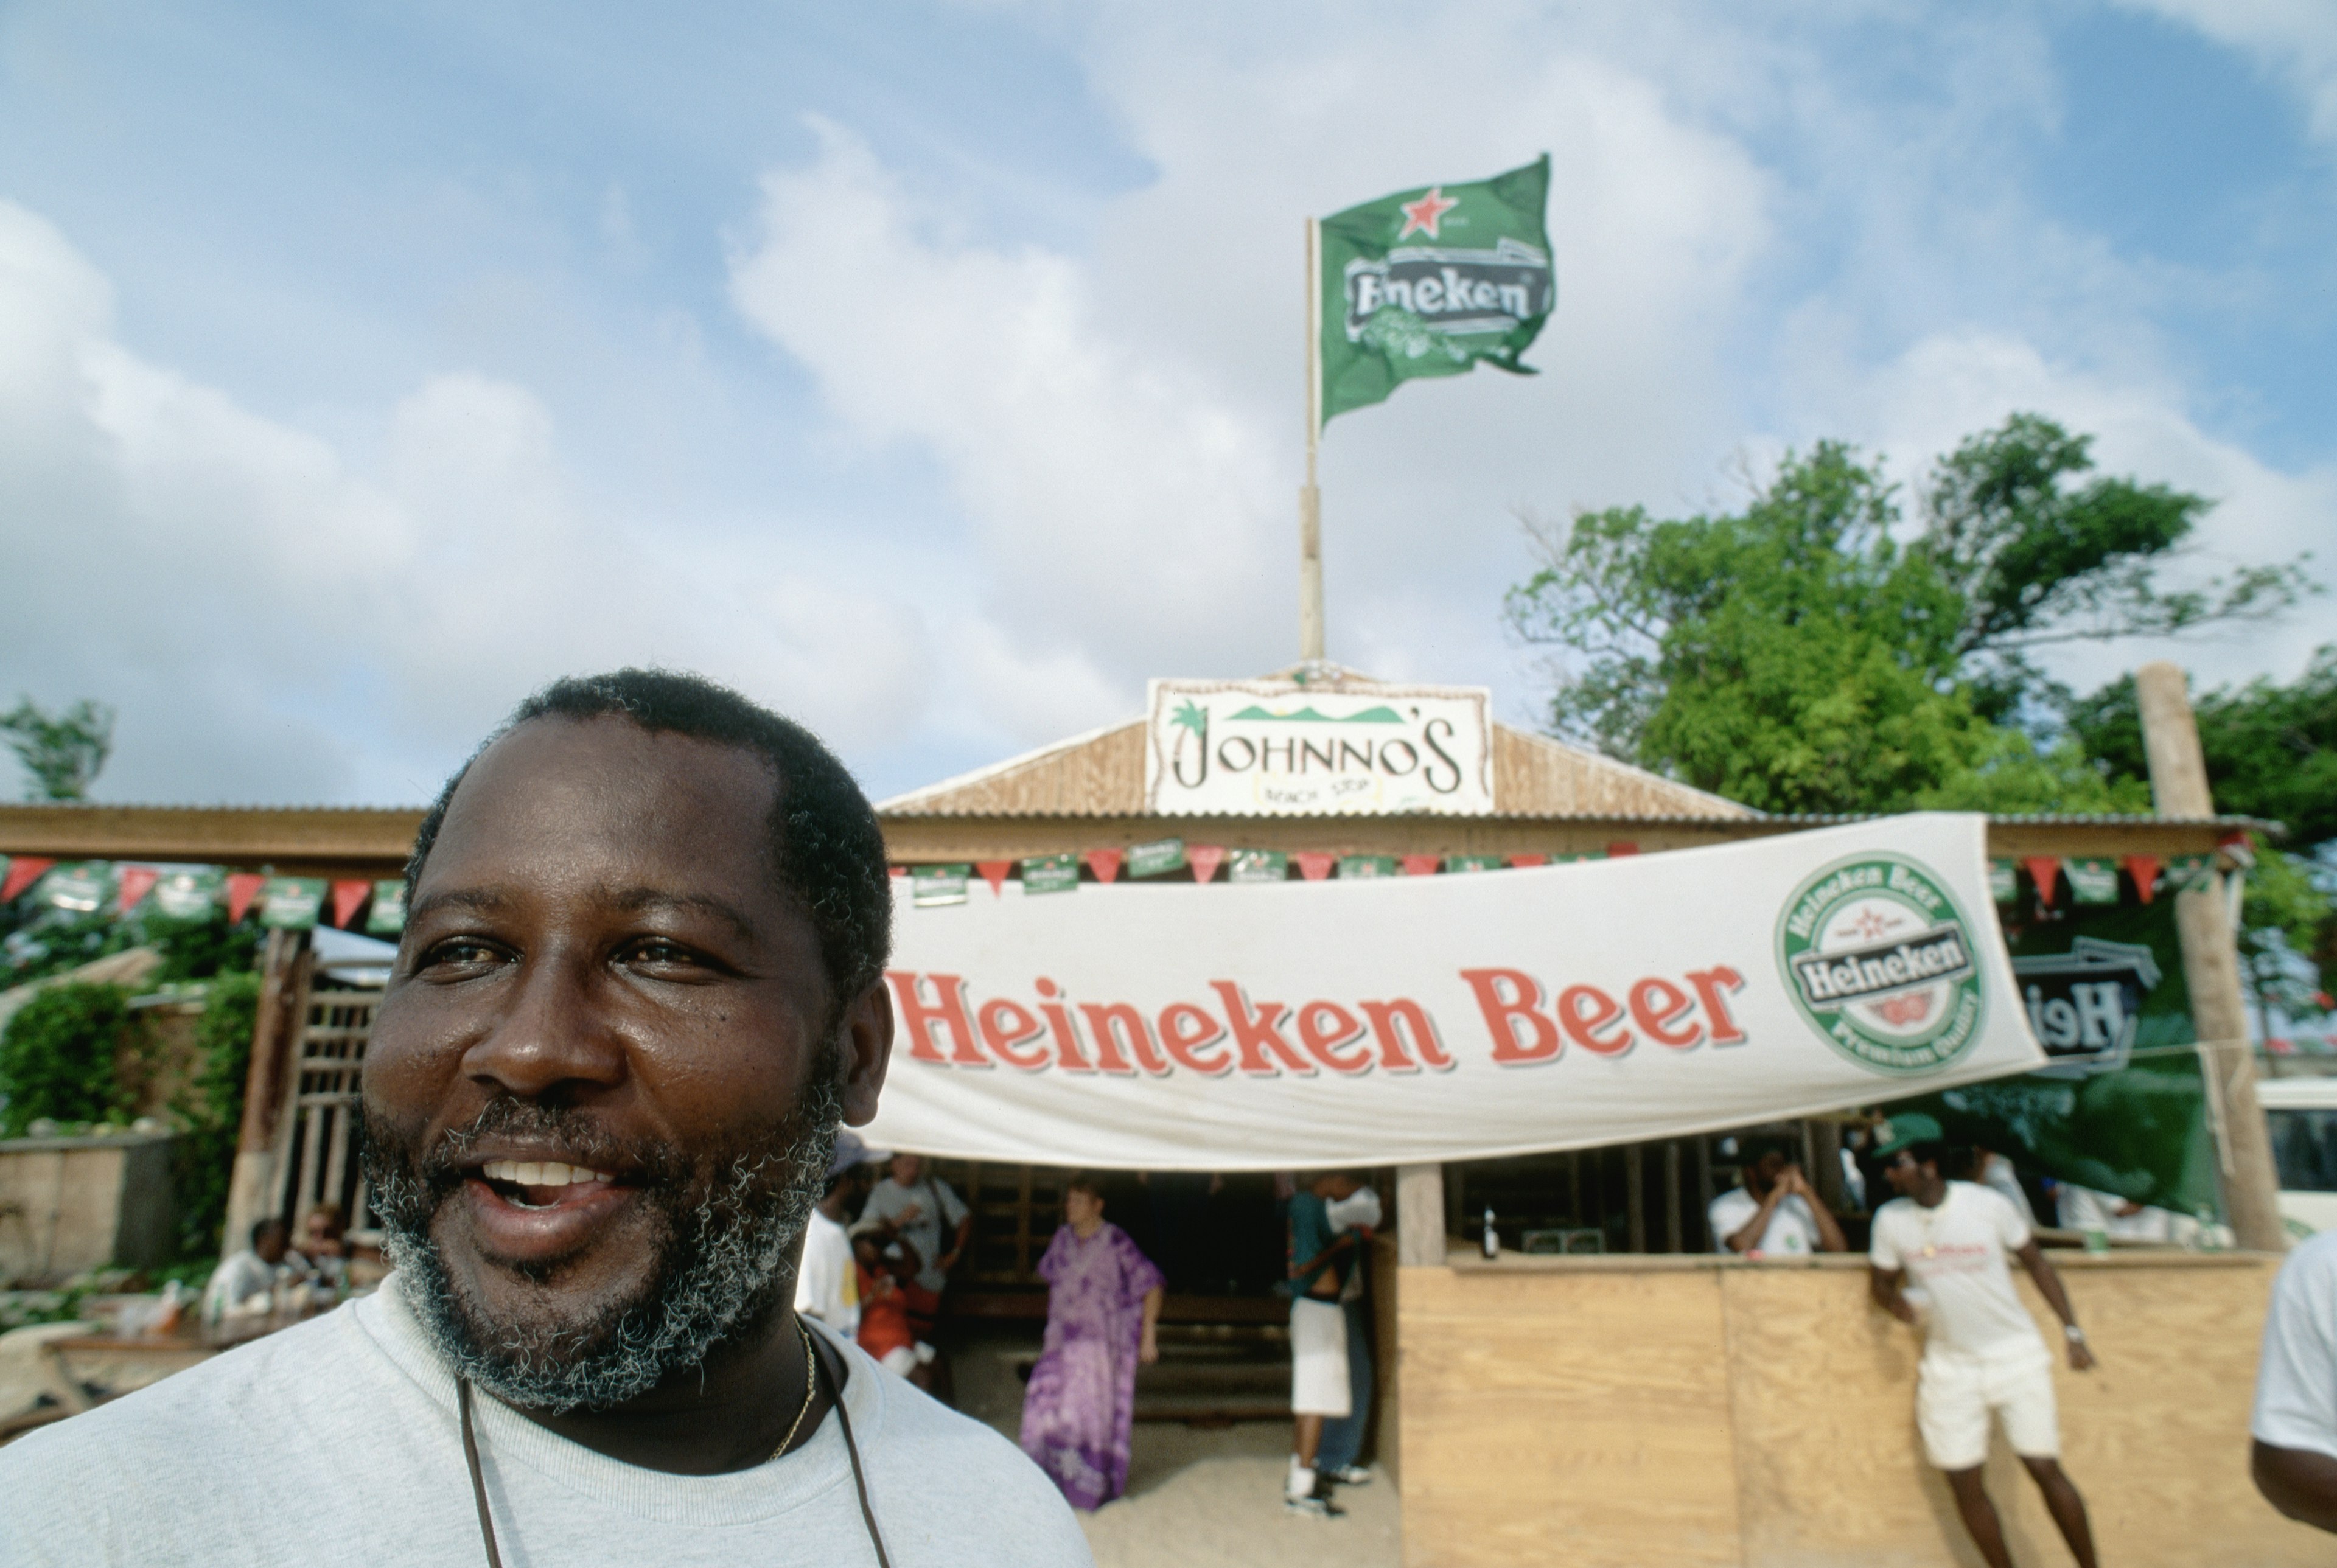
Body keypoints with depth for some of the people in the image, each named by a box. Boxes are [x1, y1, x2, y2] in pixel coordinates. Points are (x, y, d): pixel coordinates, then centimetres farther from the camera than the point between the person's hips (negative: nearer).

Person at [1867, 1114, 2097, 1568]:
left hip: (2015, 1354, -2)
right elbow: (1881, 1280, 5)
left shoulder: (1988, 1204, -13)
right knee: (1963, 1483, 3)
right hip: (1949, 1363, 2)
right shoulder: (1890, 1220, -8)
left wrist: (2072, 1330, -1)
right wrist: (1895, 1302, -17)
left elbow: (2035, 1262, 1)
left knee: (2045, 1470, -2)